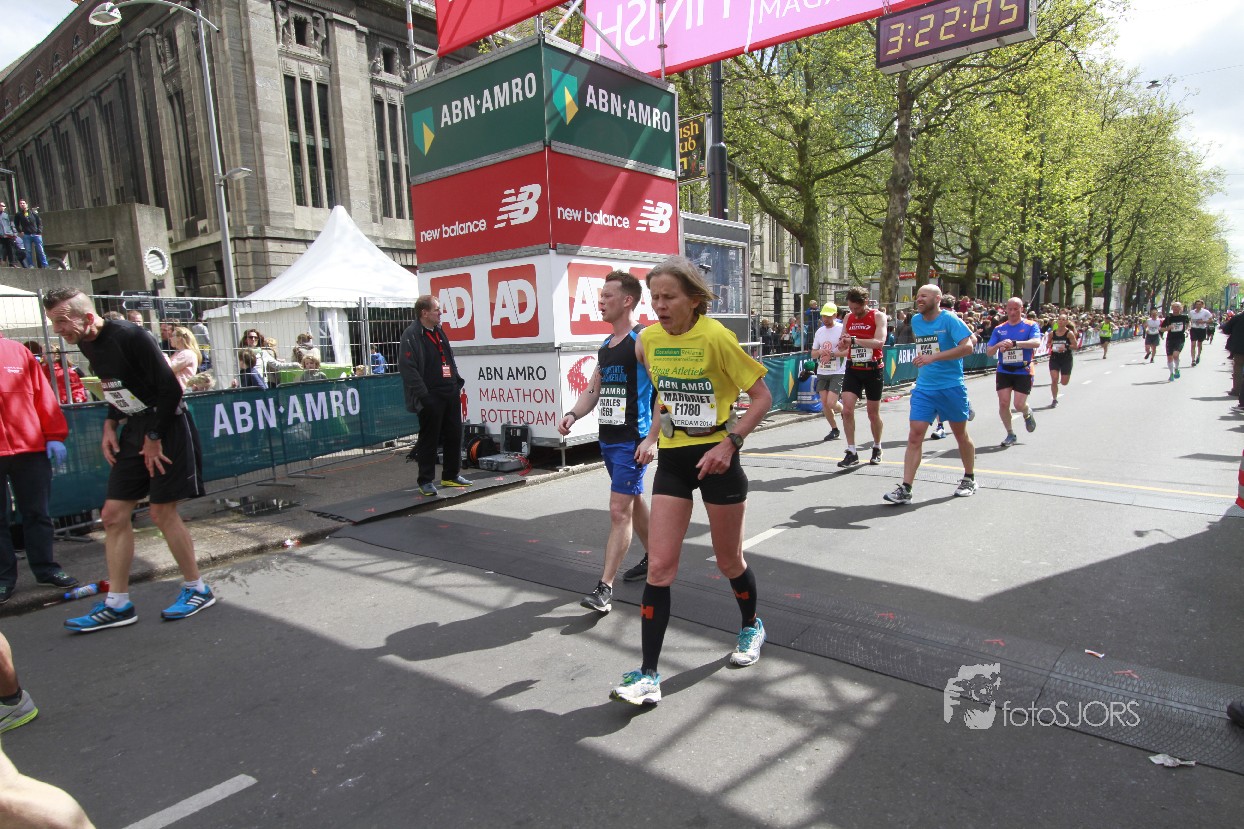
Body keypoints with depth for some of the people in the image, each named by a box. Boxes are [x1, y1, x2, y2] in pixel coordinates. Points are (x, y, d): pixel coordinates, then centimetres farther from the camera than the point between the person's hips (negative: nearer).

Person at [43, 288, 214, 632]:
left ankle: (197, 589, 13)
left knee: (162, 512, -4)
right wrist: (110, 426, 7)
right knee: (114, 514, 6)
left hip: (166, 427, -8)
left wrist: (154, 438, -14)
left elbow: (171, 390, -20)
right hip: (135, 430, 9)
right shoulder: (88, 344, 7)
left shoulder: (129, 337, -20)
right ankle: (117, 604, 16)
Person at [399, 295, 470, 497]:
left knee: (454, 435, 13)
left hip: (450, 393, 8)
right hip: (431, 397, -8)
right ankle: (426, 481, 11)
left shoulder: (439, 331, 15)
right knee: (429, 439, 0)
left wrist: (457, 381, 14)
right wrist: (422, 395, -20)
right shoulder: (411, 335, -11)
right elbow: (407, 367, -17)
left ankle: (451, 475, 26)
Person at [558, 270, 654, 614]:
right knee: (633, 501, 21)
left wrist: (651, 438, -21)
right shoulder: (605, 345, 13)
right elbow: (593, 389, 18)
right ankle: (651, 558, 39)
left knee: (619, 510, -8)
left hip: (632, 440, -9)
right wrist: (573, 415, 0)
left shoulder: (643, 341, -13)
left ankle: (604, 588, -3)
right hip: (608, 438, 9)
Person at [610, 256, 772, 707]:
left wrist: (729, 442, -21)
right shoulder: (648, 339, 0)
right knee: (659, 567, -2)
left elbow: (762, 396, -12)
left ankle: (752, 626, 44)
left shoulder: (716, 337, -16)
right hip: (672, 460, 4)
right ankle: (648, 674, 6)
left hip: (716, 458, -4)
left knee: (729, 561, 13)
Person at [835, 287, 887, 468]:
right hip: (853, 370, 4)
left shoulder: (878, 317, -7)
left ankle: (877, 448, 31)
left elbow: (879, 342, -24)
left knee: (873, 413, 8)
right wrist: (838, 351, -6)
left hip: (873, 370, -3)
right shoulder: (848, 318, 7)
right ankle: (852, 453, -3)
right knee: (847, 409, -11)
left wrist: (853, 340, -31)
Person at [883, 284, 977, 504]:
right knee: (914, 435, -7)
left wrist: (933, 357, -27)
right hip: (923, 388, 4)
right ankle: (905, 489, -9)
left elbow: (967, 346, -21)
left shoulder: (949, 319, -10)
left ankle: (969, 479, 33)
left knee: (961, 434, 12)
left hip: (951, 387, -4)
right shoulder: (916, 321, 8)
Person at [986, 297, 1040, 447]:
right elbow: (989, 352, 4)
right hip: (1004, 371, 3)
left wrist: (1014, 343, -34)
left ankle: (1028, 413, 32)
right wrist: (998, 345, -18)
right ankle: (1010, 435, 13)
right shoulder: (999, 329, 7)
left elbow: (1036, 342, -21)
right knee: (1003, 403, -5)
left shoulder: (1030, 326, -1)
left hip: (1023, 371, -3)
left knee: (1019, 404, -7)